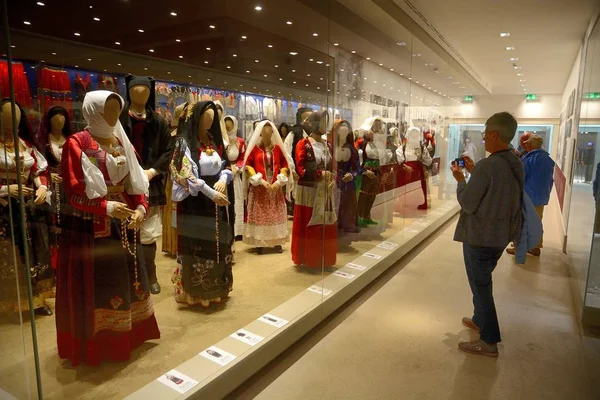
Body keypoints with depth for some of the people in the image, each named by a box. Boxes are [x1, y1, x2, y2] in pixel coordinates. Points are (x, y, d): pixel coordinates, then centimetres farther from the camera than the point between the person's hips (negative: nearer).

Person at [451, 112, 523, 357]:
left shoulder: (487, 166, -25)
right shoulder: (516, 165, 2)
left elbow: (468, 203, -19)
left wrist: (460, 179, -4)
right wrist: (474, 172, 11)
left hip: (479, 237, -9)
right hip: (501, 235, 9)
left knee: (480, 286, 4)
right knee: (482, 282, 25)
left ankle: (489, 342, 14)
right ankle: (480, 320, 41)